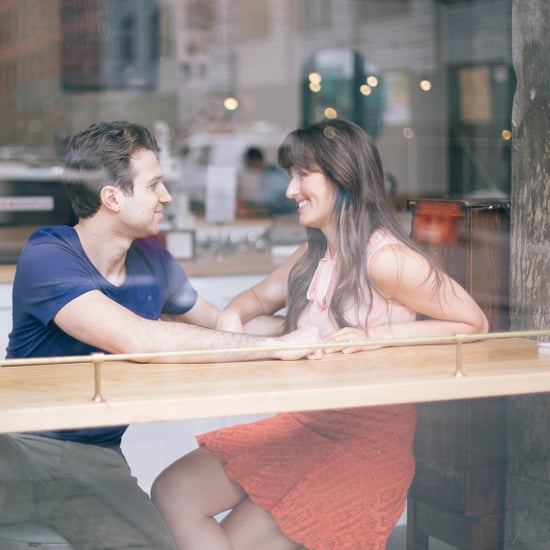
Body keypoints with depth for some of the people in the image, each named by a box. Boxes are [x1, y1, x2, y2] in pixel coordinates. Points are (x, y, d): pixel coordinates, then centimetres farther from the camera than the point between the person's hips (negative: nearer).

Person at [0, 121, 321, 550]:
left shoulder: (152, 261, 7)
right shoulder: (48, 258, -15)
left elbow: (223, 323, 24)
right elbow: (139, 339, -28)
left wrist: (309, 328, 9)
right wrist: (277, 345, -23)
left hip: (95, 461, 5)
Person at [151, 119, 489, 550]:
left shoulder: (386, 259, -17)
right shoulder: (315, 254, 8)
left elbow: (474, 323, -12)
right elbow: (260, 296, 23)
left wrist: (378, 335, -19)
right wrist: (232, 316, -2)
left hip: (368, 439, -8)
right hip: (306, 424, 8)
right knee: (173, 491, -6)